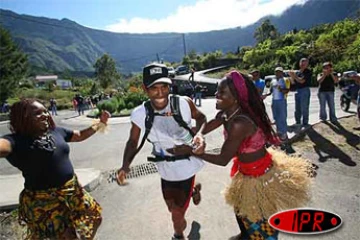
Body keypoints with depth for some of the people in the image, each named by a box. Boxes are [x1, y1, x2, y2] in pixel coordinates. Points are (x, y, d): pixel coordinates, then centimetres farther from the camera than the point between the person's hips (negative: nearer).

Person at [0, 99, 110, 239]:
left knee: (94, 216, 21)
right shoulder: (17, 141, -17)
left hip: (72, 191, 7)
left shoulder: (56, 132, 2)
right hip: (43, 201, -6)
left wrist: (100, 124, 13)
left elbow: (80, 135, 17)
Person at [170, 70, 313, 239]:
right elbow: (207, 127, 2)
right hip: (246, 171, 9)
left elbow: (223, 160, -30)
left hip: (260, 176, -9)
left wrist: (190, 151, -25)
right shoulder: (224, 115, -11)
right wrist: (199, 137, -23)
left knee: (260, 218, 16)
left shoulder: (240, 124, -37)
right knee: (241, 208, 31)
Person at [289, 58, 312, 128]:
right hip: (297, 91, 6)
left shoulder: (308, 72, -6)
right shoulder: (297, 72, 12)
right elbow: (293, 83, 11)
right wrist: (291, 76, -6)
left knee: (304, 109, -4)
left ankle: (305, 124, 3)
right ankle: (298, 122, 24)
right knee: (297, 109, 12)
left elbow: (302, 81, -16)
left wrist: (294, 76, -13)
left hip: (305, 91, -6)